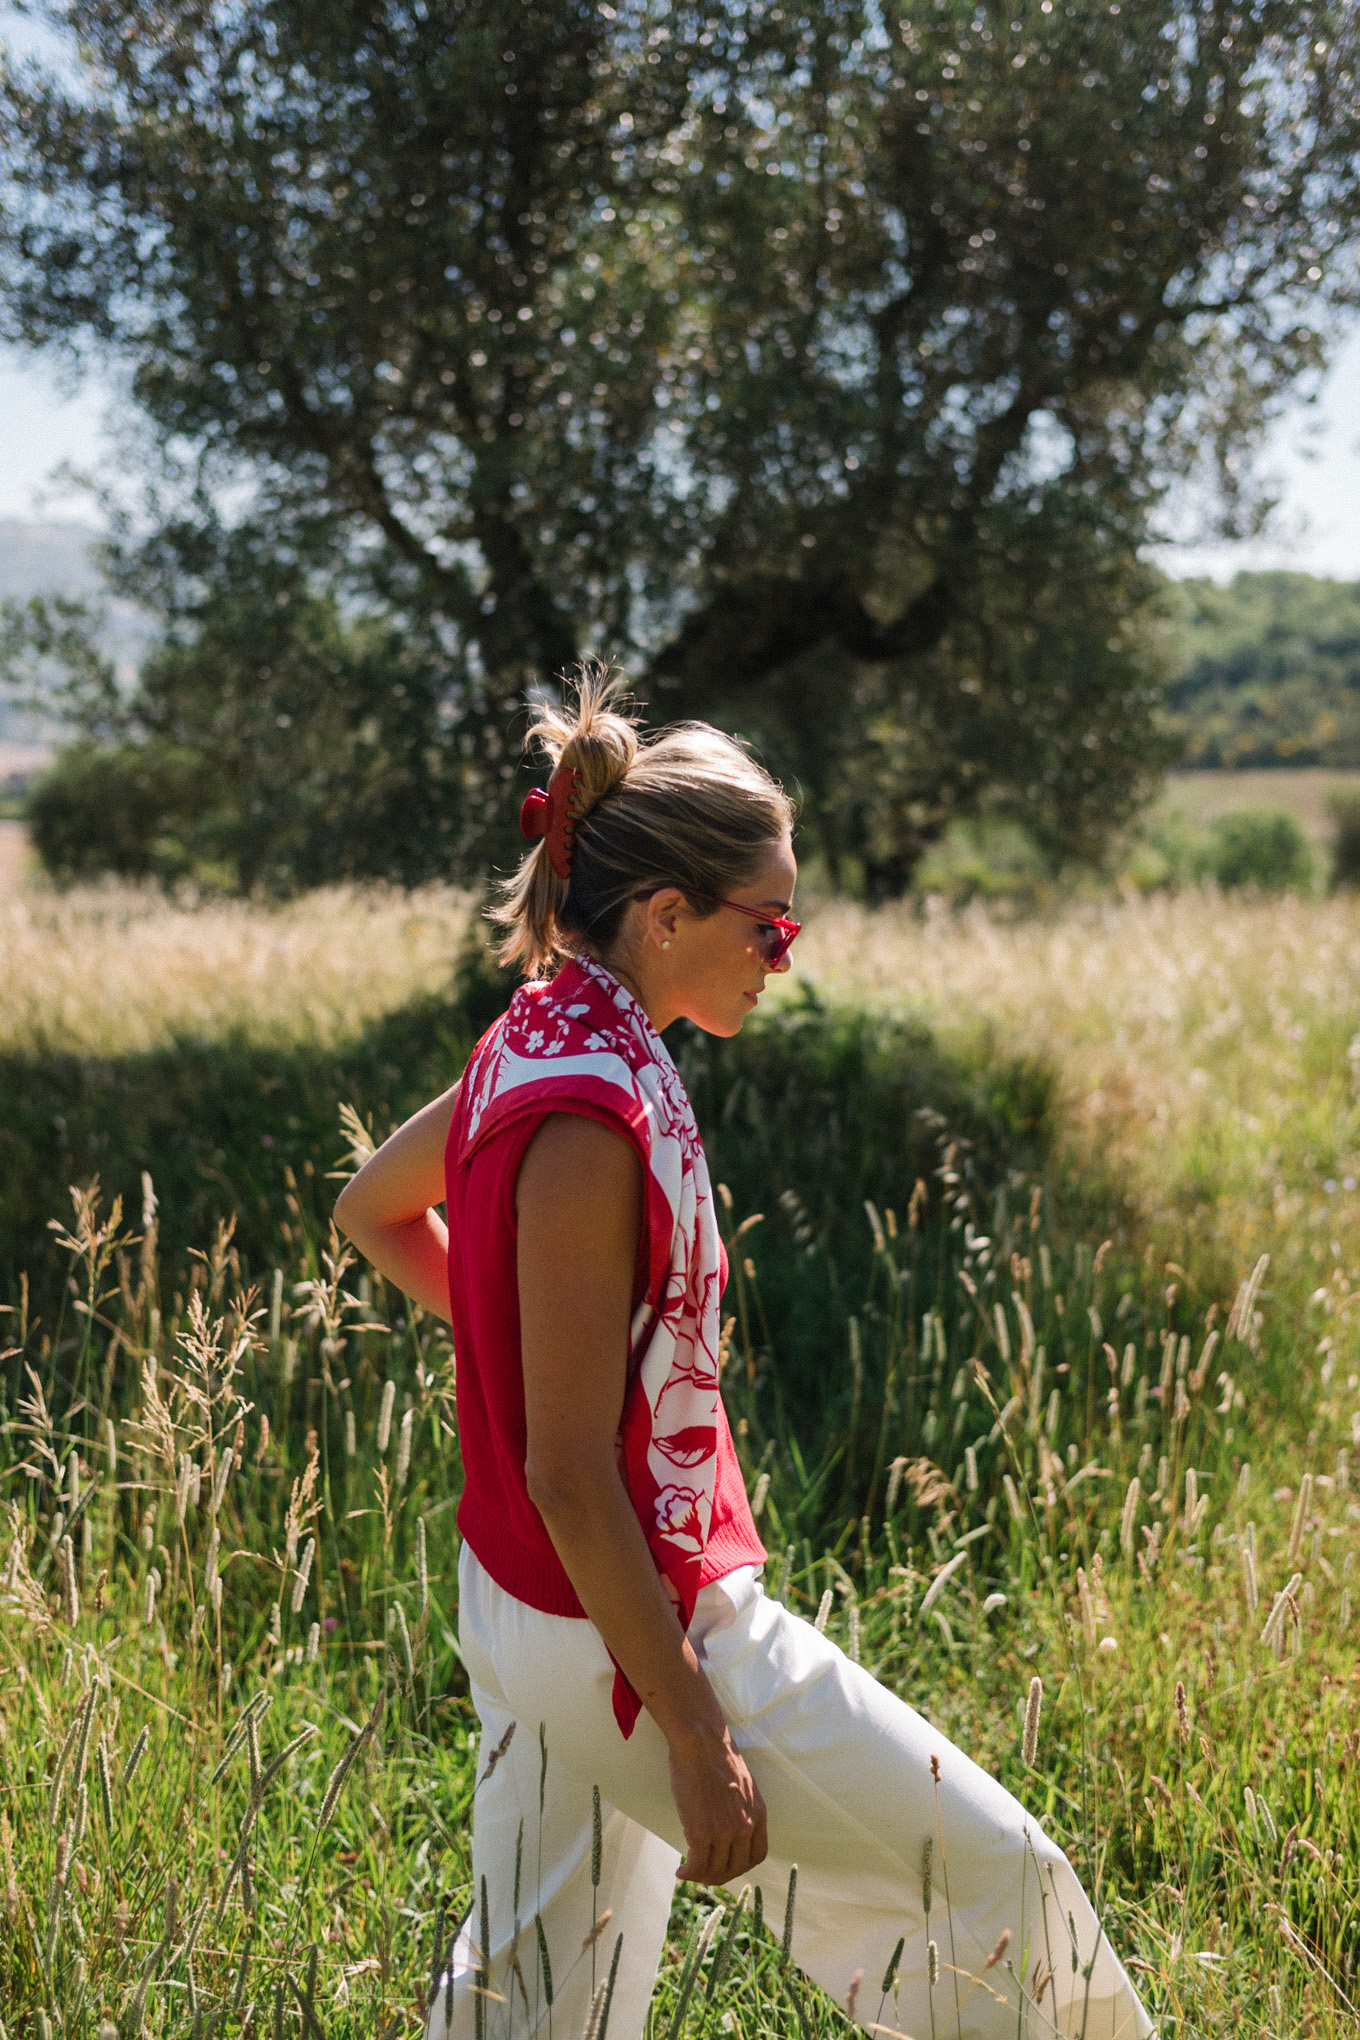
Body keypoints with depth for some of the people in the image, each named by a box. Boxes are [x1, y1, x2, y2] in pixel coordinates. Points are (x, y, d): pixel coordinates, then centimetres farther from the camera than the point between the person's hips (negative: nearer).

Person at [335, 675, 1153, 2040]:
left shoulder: (539, 1044, 3)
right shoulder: (590, 1119, -25)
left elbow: (373, 1209, 21)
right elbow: (570, 1476, -25)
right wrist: (697, 1743, -20)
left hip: (525, 1608, 10)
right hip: (633, 1626, -10)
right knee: (993, 1878, 4)